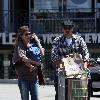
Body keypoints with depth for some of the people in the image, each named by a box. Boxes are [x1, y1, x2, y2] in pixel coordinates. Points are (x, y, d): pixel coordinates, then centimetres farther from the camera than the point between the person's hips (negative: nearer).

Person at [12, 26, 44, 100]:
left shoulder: (32, 45, 10)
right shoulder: (19, 45, -2)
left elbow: (42, 54, 1)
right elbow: (22, 57, -15)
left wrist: (37, 40, 0)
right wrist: (36, 63, -13)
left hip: (34, 76, 4)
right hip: (23, 77, -4)